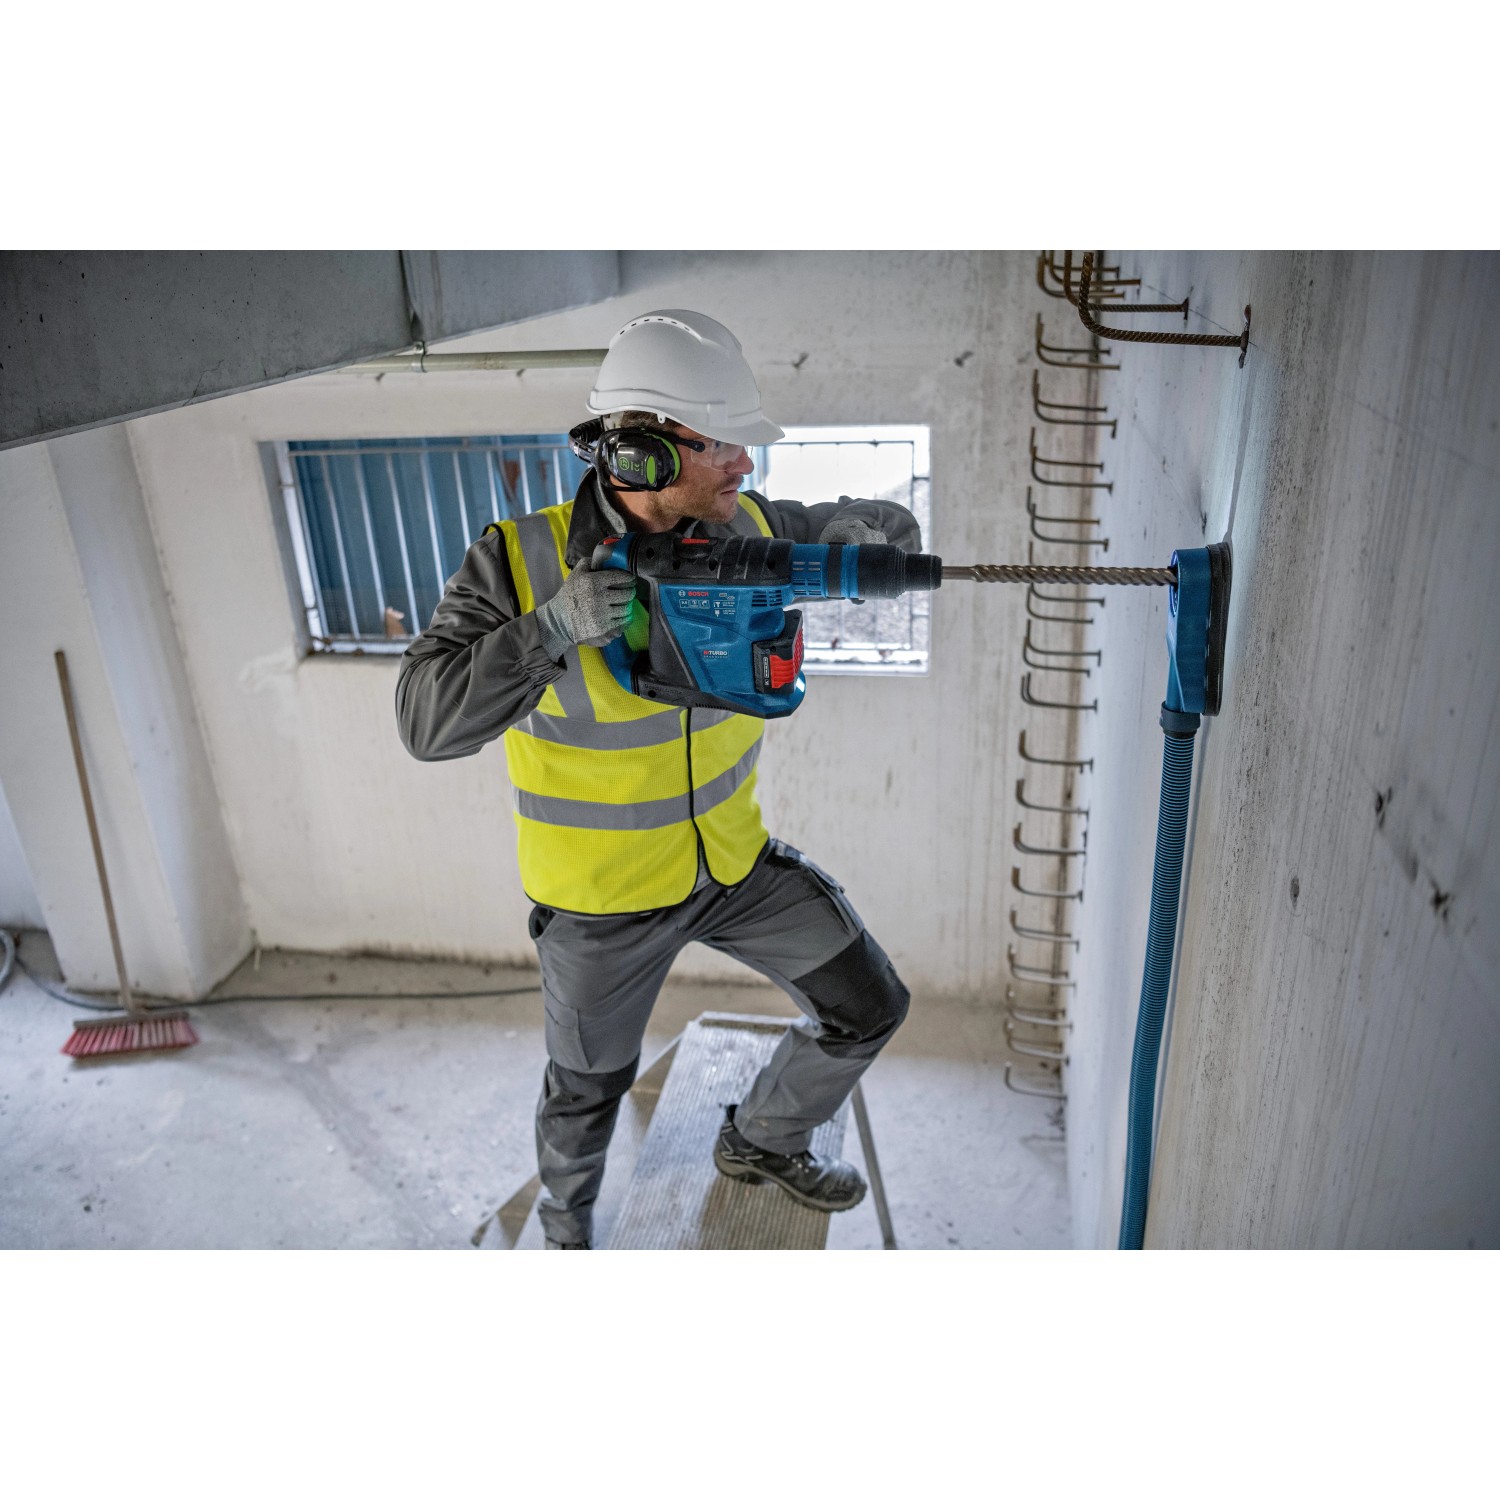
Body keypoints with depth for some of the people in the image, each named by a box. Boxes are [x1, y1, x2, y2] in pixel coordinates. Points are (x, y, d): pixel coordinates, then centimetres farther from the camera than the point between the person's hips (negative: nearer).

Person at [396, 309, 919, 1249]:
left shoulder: (744, 529, -10)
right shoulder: (521, 561, -22)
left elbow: (900, 530, 1)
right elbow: (428, 722, -27)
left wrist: (863, 538, -23)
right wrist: (551, 628, -40)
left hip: (733, 857, 4)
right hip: (602, 895, -3)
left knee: (869, 1007, 9)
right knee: (591, 1086, 18)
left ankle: (762, 1141, 39)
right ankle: (568, 1216, 54)